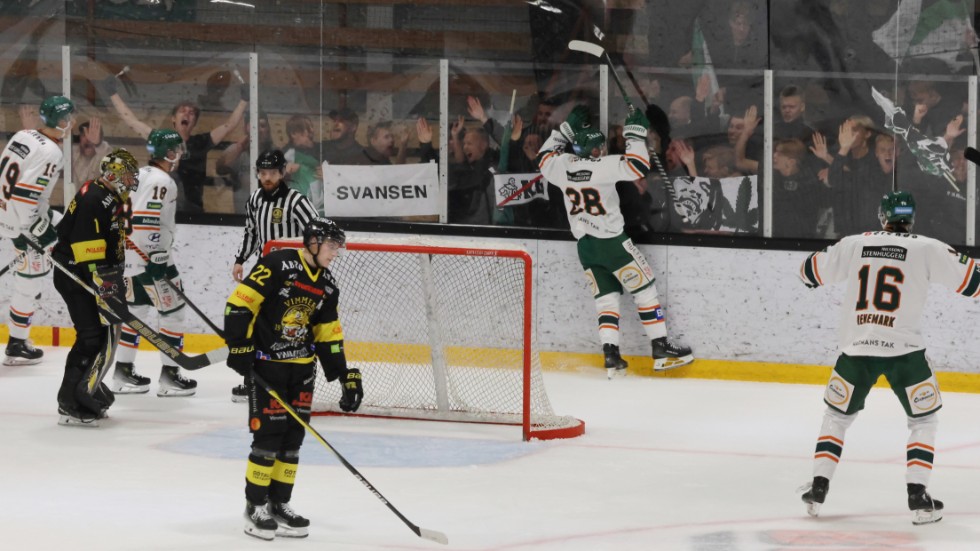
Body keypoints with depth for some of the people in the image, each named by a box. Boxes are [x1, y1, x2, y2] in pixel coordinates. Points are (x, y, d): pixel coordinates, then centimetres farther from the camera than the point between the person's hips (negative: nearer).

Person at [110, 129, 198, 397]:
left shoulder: (142, 174, 14)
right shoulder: (160, 181, -17)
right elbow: (145, 222, -25)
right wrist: (157, 260, -23)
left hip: (130, 256, 10)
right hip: (148, 257, -10)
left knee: (138, 310, 16)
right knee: (173, 311, -2)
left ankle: (123, 372, 18)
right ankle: (169, 376, -1)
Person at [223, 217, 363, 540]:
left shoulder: (326, 285, 8)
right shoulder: (277, 265, -15)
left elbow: (328, 334, 14)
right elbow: (239, 303, -18)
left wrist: (345, 376, 8)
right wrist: (239, 348, -21)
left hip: (301, 368, 7)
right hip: (265, 364, -7)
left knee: (293, 436, 7)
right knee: (268, 434, -8)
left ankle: (279, 504, 17)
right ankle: (255, 507, 2)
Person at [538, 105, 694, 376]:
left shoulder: (564, 165, -2)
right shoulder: (603, 166, -19)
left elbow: (546, 158, 19)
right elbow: (638, 166, -24)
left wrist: (568, 128, 18)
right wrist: (635, 133, -14)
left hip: (585, 243, 6)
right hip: (612, 241, -6)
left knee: (606, 298, 11)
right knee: (645, 289, 4)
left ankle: (612, 357, 0)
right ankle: (661, 350, 3)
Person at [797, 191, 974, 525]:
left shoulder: (854, 245, 6)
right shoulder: (927, 249, -2)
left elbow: (811, 272, 18)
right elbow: (969, 280, -2)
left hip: (856, 349, 2)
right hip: (904, 349, -2)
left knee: (837, 416, 21)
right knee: (924, 420, 14)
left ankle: (818, 489, 16)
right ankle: (918, 497, 2)